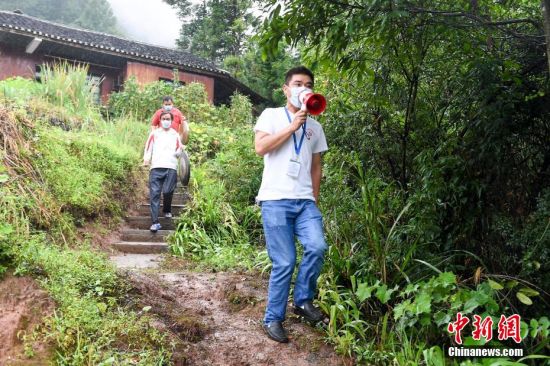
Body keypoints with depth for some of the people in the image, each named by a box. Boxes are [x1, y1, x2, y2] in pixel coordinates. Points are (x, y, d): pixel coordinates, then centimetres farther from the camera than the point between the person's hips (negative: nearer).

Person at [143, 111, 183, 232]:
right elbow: (148, 147, 8)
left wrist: (180, 150, -7)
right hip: (156, 167, 0)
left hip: (171, 168, 0)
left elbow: (177, 153, 16)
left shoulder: (175, 135, 19)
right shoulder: (154, 133, 18)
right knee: (154, 194, -8)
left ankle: (167, 210, 23)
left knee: (168, 191, -9)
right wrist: (146, 158, -11)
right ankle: (155, 222, -10)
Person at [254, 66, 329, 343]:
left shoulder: (315, 127, 19)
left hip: (305, 201, 4)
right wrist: (292, 126, -8)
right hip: (276, 200, -4)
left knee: (317, 247, -19)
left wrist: (315, 199, 14)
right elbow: (260, 147, -9)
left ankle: (303, 300, 5)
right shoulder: (271, 115, 7)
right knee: (284, 263, -5)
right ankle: (273, 319, 13)